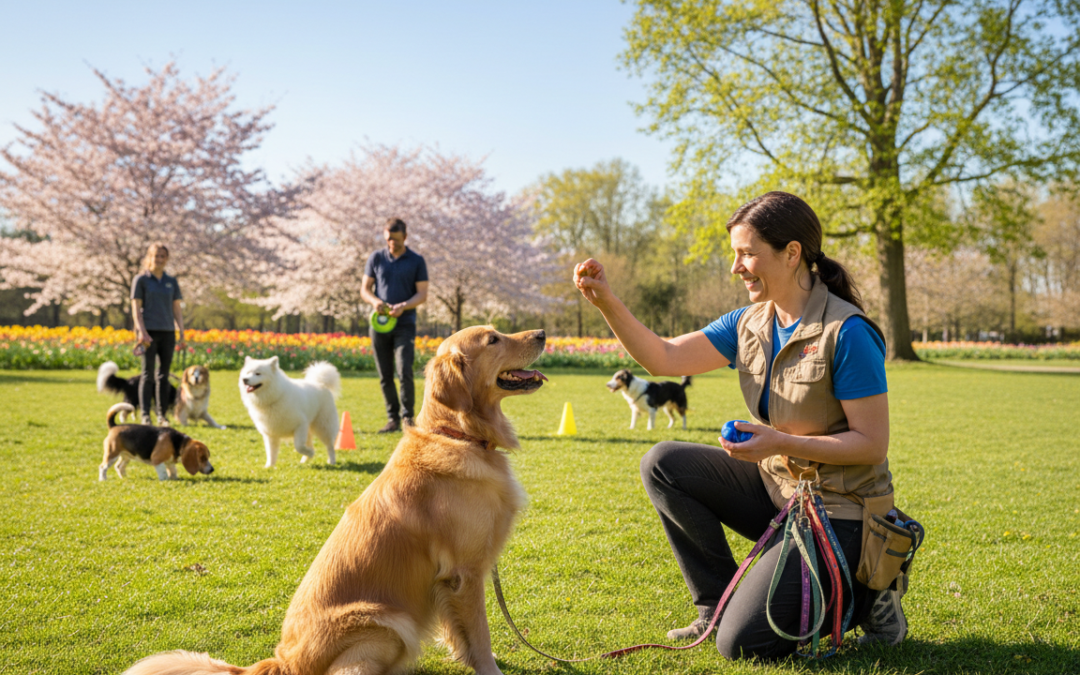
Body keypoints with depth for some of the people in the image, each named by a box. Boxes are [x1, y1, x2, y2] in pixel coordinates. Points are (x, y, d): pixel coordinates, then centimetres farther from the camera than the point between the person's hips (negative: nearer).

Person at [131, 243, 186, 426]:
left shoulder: (172, 282, 13)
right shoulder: (141, 280, 2)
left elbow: (177, 309, 13)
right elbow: (136, 308, -3)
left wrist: (182, 334, 7)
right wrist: (142, 331, -14)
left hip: (167, 333, 4)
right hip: (149, 332, -4)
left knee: (164, 374, 6)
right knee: (148, 373, -4)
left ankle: (162, 415, 11)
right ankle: (145, 415, -3)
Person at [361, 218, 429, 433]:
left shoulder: (416, 261, 2)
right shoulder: (376, 258, 8)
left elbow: (422, 294, 0)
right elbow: (364, 288, 10)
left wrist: (404, 306, -18)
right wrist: (374, 301, -12)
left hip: (404, 325, -2)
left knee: (404, 372, -14)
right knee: (385, 377, 4)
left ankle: (407, 416, 1)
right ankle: (393, 419, 14)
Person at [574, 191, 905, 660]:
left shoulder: (847, 334, -20)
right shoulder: (749, 325, 2)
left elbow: (873, 444, -18)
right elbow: (663, 357, -3)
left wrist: (783, 444, -28)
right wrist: (607, 303, -15)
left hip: (835, 508, -7)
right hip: (775, 488, 7)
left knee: (742, 644, -13)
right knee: (663, 464, -7)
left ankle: (861, 596, 9)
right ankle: (719, 604, 5)